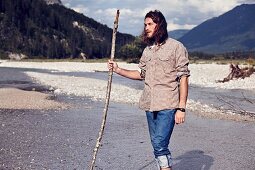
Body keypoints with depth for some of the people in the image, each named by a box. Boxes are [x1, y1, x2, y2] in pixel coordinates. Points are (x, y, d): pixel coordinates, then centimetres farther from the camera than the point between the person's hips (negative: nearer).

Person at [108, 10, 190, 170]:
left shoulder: (176, 47, -6)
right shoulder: (147, 50, 15)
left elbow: (183, 79, -8)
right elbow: (141, 73, 20)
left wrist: (182, 108, -13)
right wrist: (118, 69, 8)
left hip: (168, 105, -7)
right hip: (150, 105, 7)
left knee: (160, 145, -14)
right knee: (158, 145, 12)